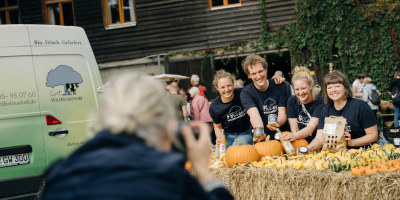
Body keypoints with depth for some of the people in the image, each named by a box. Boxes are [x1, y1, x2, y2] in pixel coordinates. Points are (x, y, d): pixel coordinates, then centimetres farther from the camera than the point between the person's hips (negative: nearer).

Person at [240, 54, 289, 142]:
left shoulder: (279, 87, 4)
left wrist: (278, 122, -28)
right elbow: (254, 115, -19)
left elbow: (282, 113, -3)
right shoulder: (246, 93, -3)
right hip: (262, 139, -1)